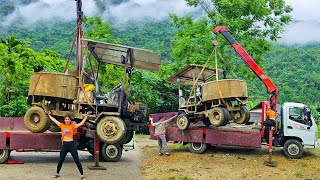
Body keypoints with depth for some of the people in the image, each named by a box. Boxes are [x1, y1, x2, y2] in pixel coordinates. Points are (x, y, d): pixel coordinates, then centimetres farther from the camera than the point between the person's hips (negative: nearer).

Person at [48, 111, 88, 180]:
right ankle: (57, 173, 32)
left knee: (77, 161, -1)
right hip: (64, 145, 3)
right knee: (61, 161, 13)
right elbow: (54, 120, 15)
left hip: (71, 144, -2)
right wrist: (49, 115, 21)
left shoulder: (72, 126, 0)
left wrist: (85, 117, -10)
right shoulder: (62, 125, 7)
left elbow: (81, 123, -6)